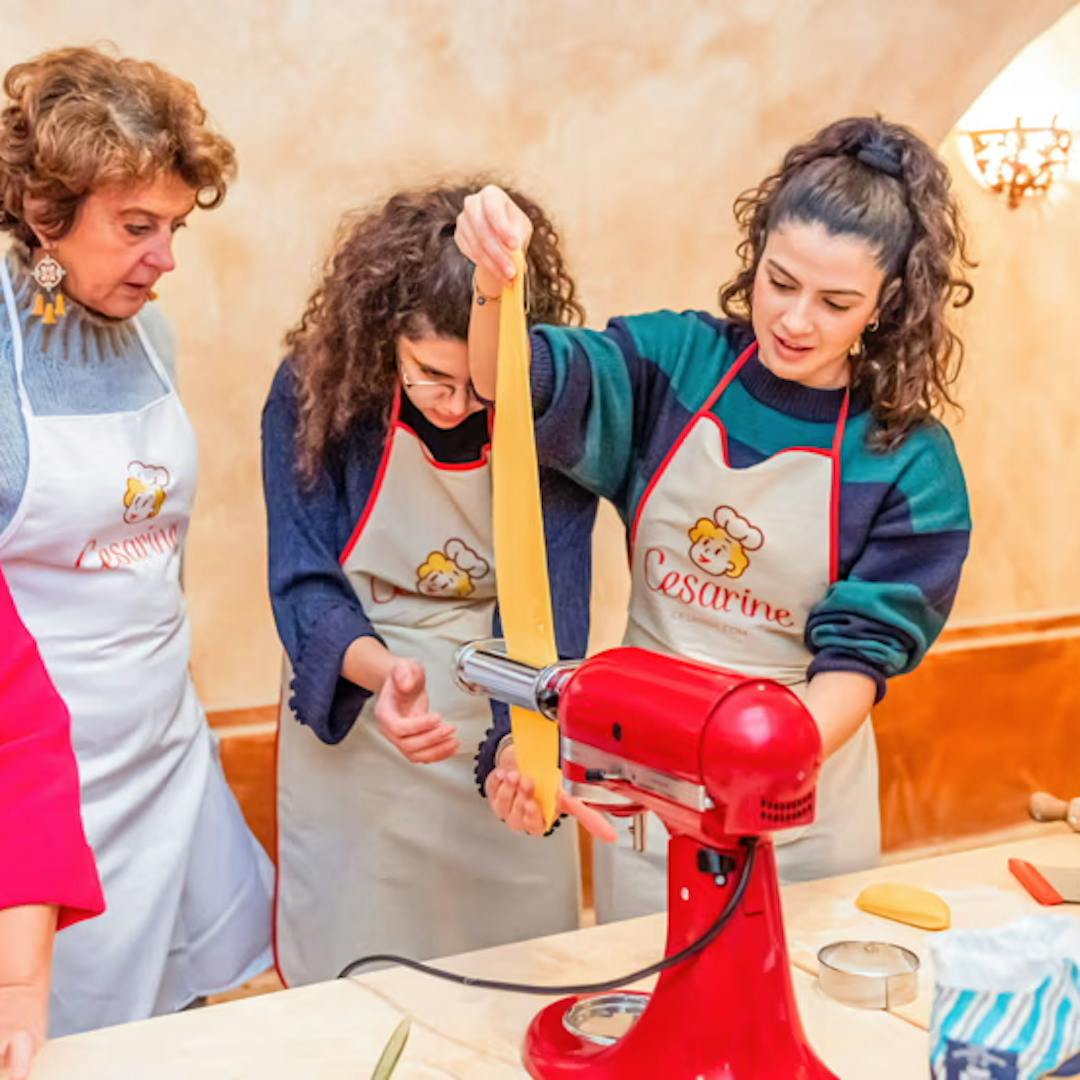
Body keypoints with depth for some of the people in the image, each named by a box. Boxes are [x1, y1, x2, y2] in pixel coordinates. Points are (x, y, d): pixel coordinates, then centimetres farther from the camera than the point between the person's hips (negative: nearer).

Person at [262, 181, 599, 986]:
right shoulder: (315, 391, -14)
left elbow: (552, 597, -18)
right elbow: (305, 589, -15)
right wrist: (381, 671, -36)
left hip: (510, 745, 1)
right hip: (353, 743, 0)